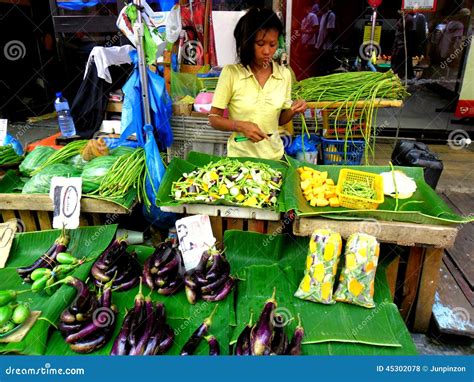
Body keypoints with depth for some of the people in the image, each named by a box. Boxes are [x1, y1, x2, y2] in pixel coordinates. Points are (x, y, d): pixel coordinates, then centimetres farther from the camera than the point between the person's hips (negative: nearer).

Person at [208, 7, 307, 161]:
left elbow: (279, 119, 7)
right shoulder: (231, 73, -12)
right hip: (239, 156, -3)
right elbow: (214, 119, -8)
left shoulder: (284, 74, -3)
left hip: (273, 156, 3)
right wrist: (241, 126, -23)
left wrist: (293, 110, -13)